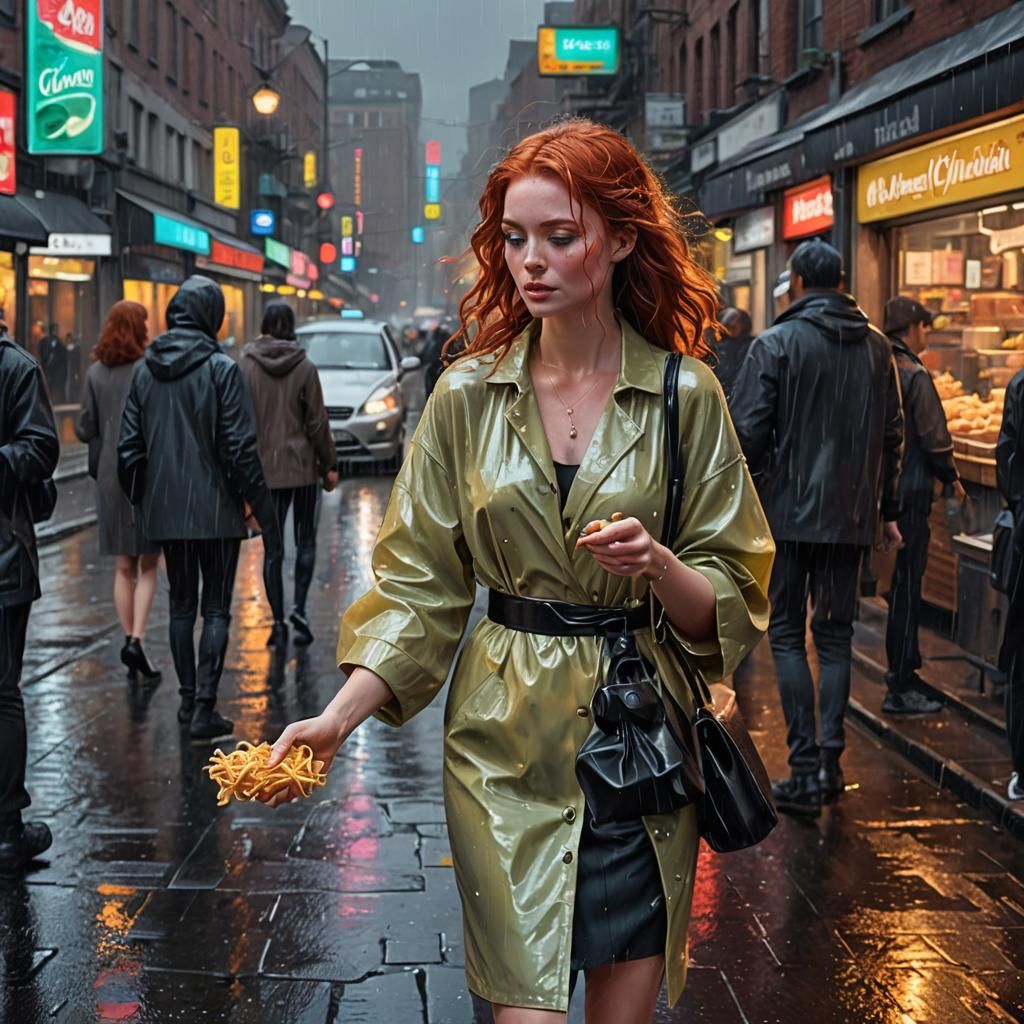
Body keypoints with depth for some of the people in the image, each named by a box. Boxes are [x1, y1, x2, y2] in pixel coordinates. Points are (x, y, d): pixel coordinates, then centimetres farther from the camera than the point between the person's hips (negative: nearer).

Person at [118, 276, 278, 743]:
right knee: (216, 608, 2)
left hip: (166, 511, 5)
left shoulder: (145, 369, 4)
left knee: (181, 604, 16)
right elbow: (240, 447, -14)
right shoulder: (221, 369, -12)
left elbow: (129, 445, 7)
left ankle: (188, 699, 22)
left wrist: (142, 499, 19)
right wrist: (263, 510, -8)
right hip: (215, 510, -5)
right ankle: (204, 708, -3)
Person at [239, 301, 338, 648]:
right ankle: (299, 607, -3)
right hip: (302, 465, -1)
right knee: (305, 539, 13)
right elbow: (317, 422, -5)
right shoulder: (304, 368, -7)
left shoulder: (244, 367, -4)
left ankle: (278, 622, 5)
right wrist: (329, 464, 4)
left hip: (264, 468, 1)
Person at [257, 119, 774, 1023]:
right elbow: (420, 586, 1)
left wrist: (656, 563, -20)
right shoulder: (468, 395, -1)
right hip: (505, 738, 0)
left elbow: (731, 606, 0)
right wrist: (340, 716, -12)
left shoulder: (686, 396, -3)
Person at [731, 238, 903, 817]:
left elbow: (747, 429, -13)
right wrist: (888, 509, 17)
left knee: (788, 634, 4)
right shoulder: (877, 347, 7)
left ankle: (807, 767, -2)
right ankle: (831, 761, 8)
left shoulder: (777, 344, -8)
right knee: (836, 635, 12)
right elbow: (893, 435, 10)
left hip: (790, 511, -4)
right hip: (852, 515, 4)